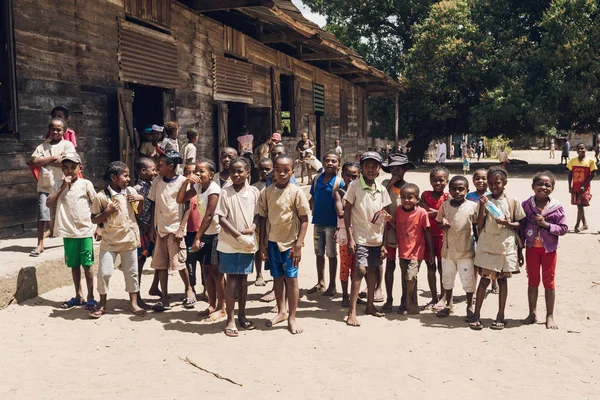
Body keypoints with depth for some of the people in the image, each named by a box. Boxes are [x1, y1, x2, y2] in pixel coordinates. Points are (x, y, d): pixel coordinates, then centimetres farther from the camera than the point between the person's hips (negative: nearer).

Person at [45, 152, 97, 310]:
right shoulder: (60, 185, 8)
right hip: (68, 232, 4)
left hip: (85, 231, -3)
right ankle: (78, 296, 24)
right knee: (74, 265, 12)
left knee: (87, 265, 0)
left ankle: (90, 298, 10)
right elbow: (49, 204, -4)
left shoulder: (86, 184, -2)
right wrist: (63, 187, -10)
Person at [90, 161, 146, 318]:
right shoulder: (101, 196, -10)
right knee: (104, 273, -2)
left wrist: (141, 199, -5)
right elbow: (94, 219, -4)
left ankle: (134, 303, 22)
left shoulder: (131, 191, 1)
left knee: (131, 273, 10)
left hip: (129, 239, 3)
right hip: (110, 242, -3)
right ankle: (102, 304, 19)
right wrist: (107, 212, -20)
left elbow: (139, 211, 13)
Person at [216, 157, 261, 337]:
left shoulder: (254, 192, 1)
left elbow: (258, 215, 6)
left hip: (248, 243, 3)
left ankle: (242, 315, 26)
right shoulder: (225, 192, -6)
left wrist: (252, 228, -14)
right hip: (229, 244, -2)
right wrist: (238, 236, -17)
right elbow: (222, 218, -9)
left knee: (243, 279, 13)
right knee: (231, 281, 2)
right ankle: (230, 319, 11)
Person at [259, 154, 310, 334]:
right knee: (277, 277, 13)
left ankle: (292, 317, 11)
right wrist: (263, 244, 3)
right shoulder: (267, 192, 0)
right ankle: (281, 312, 27)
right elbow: (263, 219, 6)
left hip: (290, 242, -3)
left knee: (291, 278, 1)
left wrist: (298, 245, -12)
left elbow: (304, 219, -7)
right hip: (272, 241, 3)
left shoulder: (296, 192, -8)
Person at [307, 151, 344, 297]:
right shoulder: (317, 179, 3)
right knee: (319, 253, 15)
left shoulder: (339, 182, -11)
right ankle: (320, 283, 30)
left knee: (331, 255, 6)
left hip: (331, 223, -5)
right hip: (318, 222, 5)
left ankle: (332, 285, 20)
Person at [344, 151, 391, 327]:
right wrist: (350, 237, -11)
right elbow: (347, 211, -6)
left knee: (373, 270, 13)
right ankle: (352, 311, -8)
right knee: (360, 270, -13)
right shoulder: (355, 185, -7)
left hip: (377, 237, 5)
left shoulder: (381, 189, 6)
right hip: (360, 237, -5)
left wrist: (384, 243, 9)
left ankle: (370, 305, 29)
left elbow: (384, 217, 10)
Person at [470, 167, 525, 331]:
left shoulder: (512, 202, 0)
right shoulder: (484, 201, 0)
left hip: (506, 247, 0)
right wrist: (482, 207, -15)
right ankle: (476, 315, 6)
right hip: (487, 247, 0)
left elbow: (520, 224, 6)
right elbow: (479, 226, -4)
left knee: (502, 280, 8)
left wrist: (508, 224, -14)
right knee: (484, 279, 0)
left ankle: (500, 316, 18)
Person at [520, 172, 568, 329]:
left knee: (549, 282, 8)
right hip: (531, 248, 1)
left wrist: (546, 224, -23)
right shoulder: (526, 205, -7)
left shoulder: (556, 207, -10)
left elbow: (563, 228, -9)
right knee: (532, 281, 12)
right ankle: (532, 313, 24)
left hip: (549, 249, -1)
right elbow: (521, 227, -1)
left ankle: (550, 316, 18)